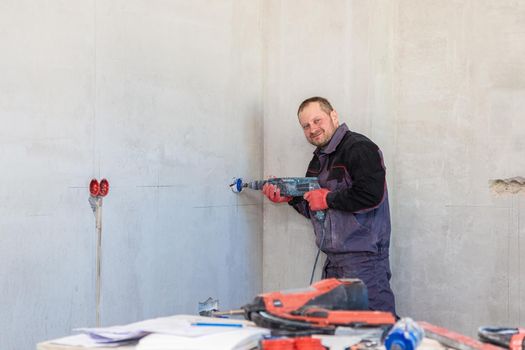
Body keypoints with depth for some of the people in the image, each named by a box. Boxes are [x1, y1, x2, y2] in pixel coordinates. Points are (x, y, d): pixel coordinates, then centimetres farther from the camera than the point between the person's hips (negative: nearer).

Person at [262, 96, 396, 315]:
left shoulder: (358, 148, -10)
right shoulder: (318, 160, 20)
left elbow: (371, 194, -25)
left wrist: (328, 198, -14)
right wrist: (289, 197, 10)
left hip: (363, 257, -9)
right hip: (334, 262, 9)